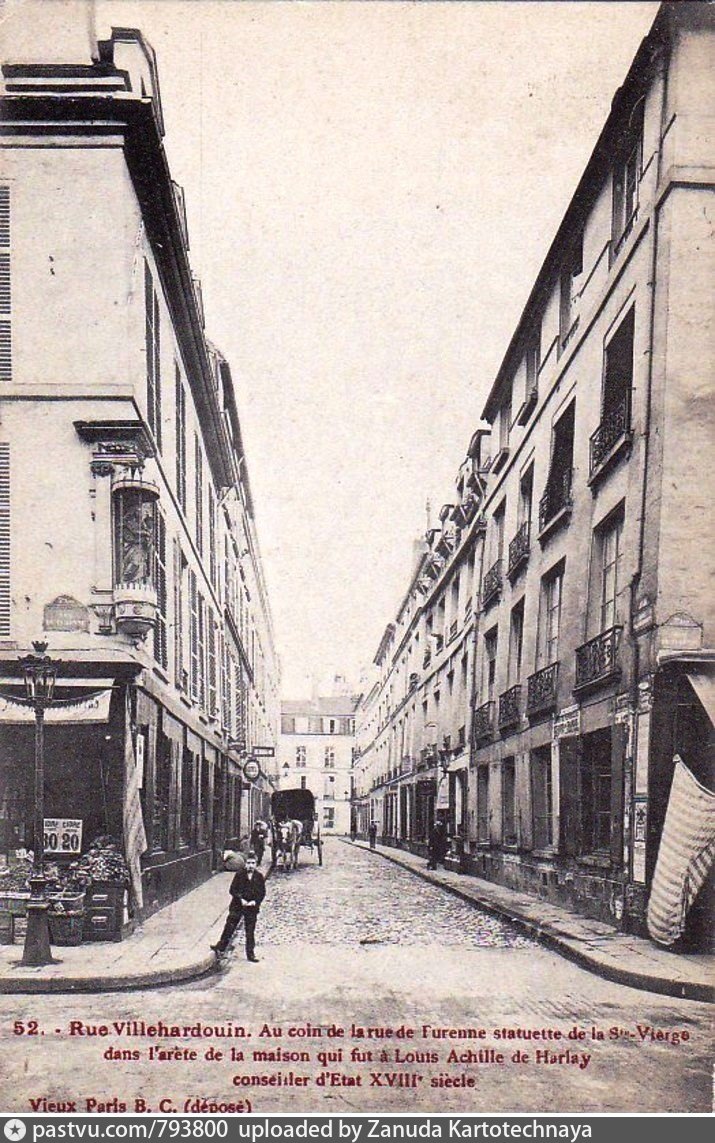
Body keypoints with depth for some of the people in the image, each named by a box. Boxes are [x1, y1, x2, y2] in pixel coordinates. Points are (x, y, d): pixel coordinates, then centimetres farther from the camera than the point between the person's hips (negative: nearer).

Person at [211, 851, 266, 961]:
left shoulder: (259, 877, -1)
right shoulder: (240, 874, -5)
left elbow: (262, 893, 2)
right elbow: (232, 890, -5)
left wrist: (255, 901, -14)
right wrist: (241, 899, -16)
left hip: (252, 907, 1)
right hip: (237, 906, -1)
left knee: (250, 931, 6)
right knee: (229, 927, 3)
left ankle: (250, 954, 16)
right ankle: (221, 948, 16)